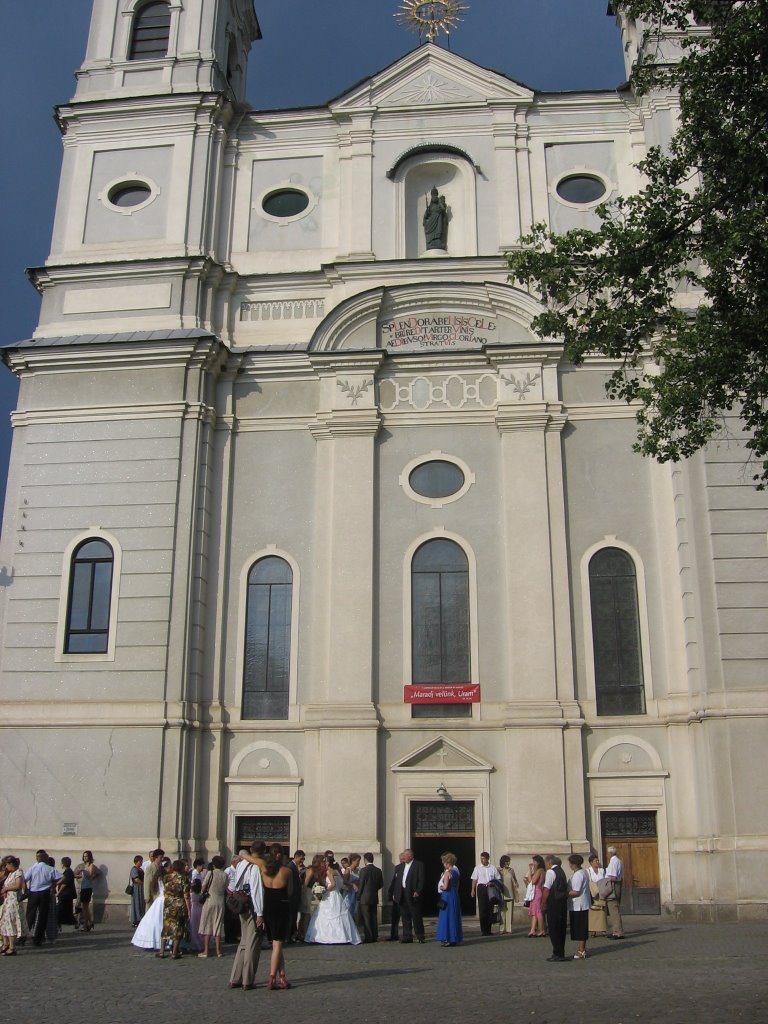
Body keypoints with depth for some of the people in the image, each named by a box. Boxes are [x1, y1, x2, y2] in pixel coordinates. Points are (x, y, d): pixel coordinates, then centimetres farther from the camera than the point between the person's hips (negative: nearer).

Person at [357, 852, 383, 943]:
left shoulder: (364, 870, -13)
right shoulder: (378, 870, 4)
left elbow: (361, 884, -11)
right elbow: (381, 884, 8)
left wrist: (358, 895, 0)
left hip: (365, 898, -6)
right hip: (374, 898, 6)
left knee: (366, 918, -1)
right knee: (374, 917, 11)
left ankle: (368, 937, -2)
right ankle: (375, 936, 13)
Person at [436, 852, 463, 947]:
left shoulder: (447, 873, -15)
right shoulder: (456, 872, 9)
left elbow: (445, 887, -20)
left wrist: (440, 887, -2)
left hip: (447, 896, -8)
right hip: (455, 896, 8)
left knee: (446, 917, -1)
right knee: (455, 917, 12)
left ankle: (447, 939, 0)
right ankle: (455, 938, 16)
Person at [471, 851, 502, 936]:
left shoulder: (493, 868, 6)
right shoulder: (477, 868, 5)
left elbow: (498, 879, 10)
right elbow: (474, 880, 6)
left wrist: (493, 883, -8)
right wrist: (473, 890, -1)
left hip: (491, 888, 1)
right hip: (481, 888, -1)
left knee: (490, 910, 4)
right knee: (482, 909, -6)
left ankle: (488, 929, 13)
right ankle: (483, 930, -1)